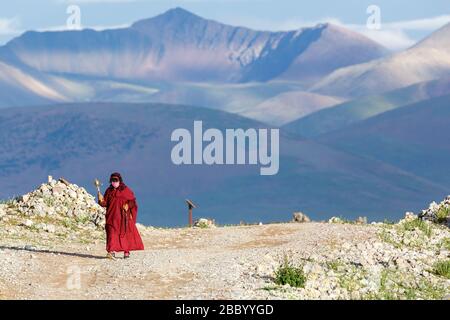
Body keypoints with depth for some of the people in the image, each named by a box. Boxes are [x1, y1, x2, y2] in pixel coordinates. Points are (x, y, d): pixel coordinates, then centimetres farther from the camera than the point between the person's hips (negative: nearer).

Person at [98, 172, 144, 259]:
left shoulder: (126, 190, -1)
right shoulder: (109, 191, 8)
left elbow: (132, 201, 1)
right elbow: (105, 203, 6)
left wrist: (127, 206, -17)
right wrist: (101, 200, -14)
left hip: (123, 216, -1)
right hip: (112, 216, 2)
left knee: (125, 233, 5)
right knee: (112, 233, -11)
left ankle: (126, 252, 16)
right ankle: (112, 252, -18)